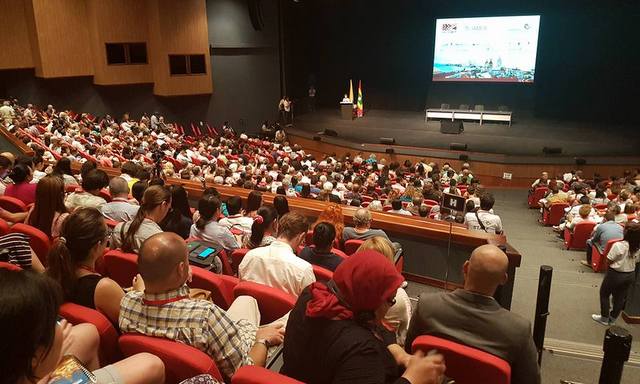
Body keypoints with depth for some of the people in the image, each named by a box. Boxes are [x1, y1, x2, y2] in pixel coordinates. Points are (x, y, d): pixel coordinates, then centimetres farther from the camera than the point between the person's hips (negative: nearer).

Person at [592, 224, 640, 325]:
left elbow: (609, 261, -19)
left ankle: (604, 318, 23)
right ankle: (612, 319, 32)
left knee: (604, 294, 16)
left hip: (615, 274, -5)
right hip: (630, 275, 5)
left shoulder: (619, 245, -25)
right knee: (620, 297, 19)